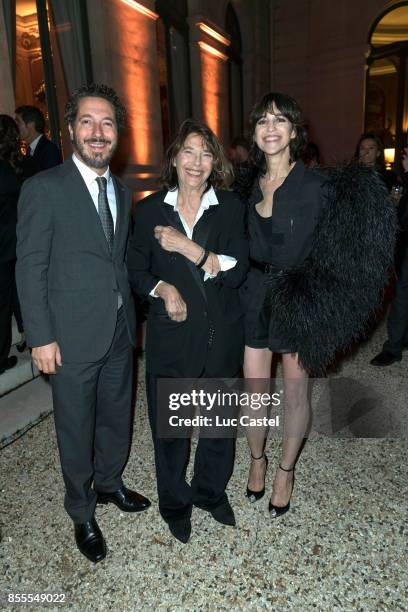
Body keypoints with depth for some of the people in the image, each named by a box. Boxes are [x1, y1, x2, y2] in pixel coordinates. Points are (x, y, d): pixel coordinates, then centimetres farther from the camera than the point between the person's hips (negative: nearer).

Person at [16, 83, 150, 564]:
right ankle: (82, 515, 34)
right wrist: (41, 337, -13)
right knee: (76, 429, 11)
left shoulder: (122, 192, 9)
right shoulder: (44, 188, -10)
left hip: (119, 331, 6)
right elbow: (30, 268, -11)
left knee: (117, 415, 20)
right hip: (72, 337, -5)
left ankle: (109, 483, 46)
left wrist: (131, 318, 10)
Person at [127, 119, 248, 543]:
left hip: (221, 334, 1)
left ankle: (210, 491, 44)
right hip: (171, 335, 0)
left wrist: (188, 248, -21)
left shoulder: (230, 207, -1)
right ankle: (174, 501, 39)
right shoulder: (150, 209, -1)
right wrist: (162, 288, -15)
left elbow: (237, 271, -11)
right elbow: (136, 270, 4)